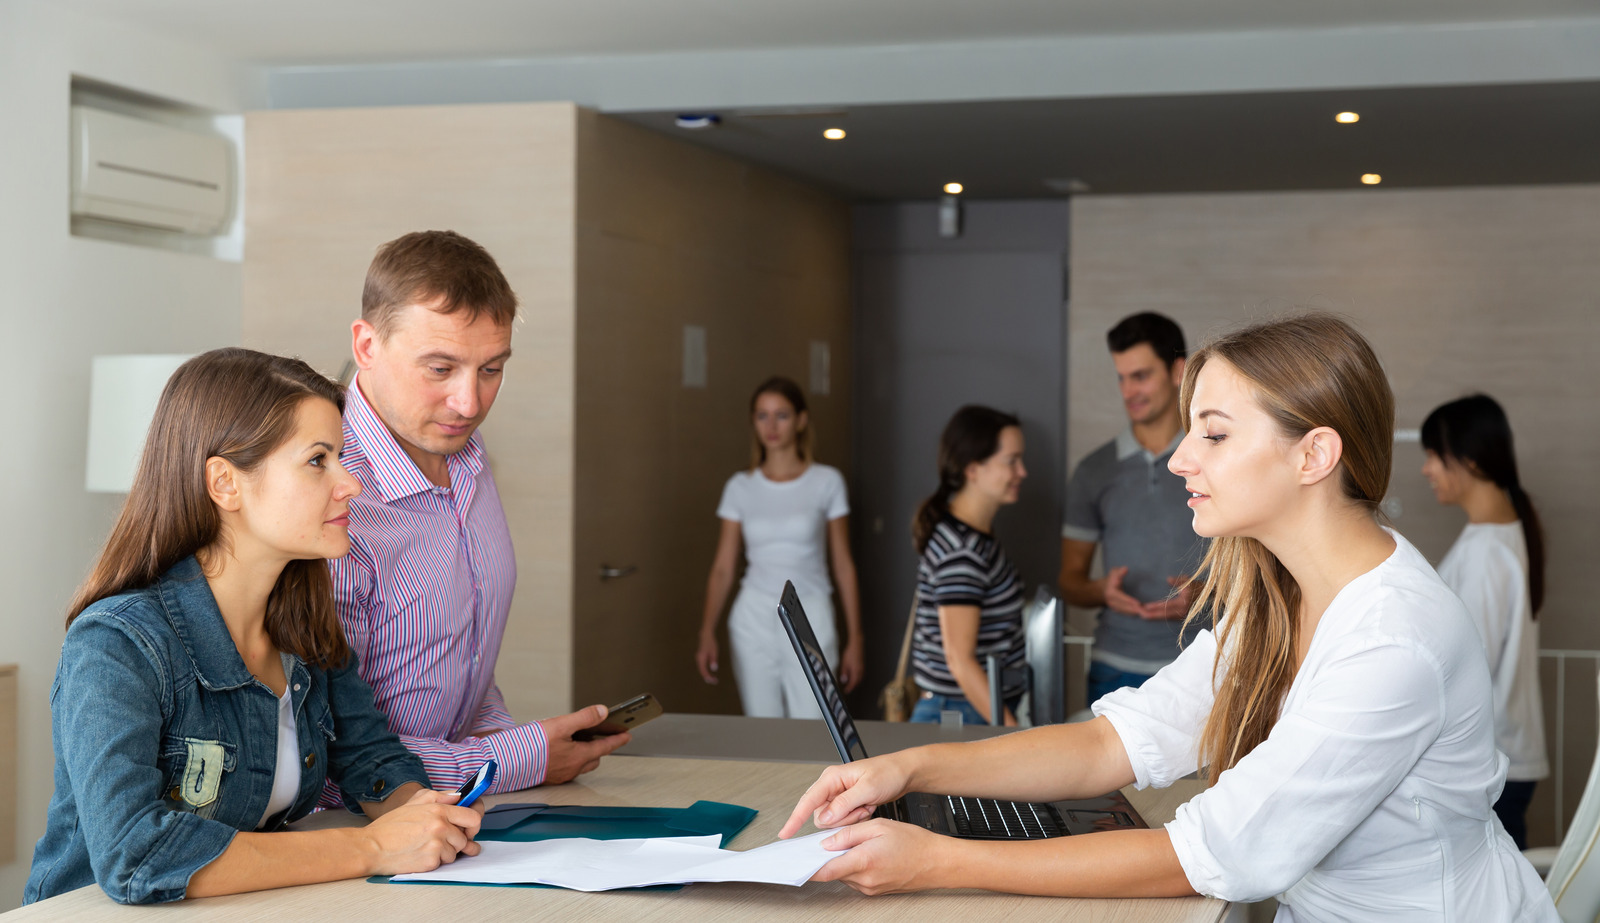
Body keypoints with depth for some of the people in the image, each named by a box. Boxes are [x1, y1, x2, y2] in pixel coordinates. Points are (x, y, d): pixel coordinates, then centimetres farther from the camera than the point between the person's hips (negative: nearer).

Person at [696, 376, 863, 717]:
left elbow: (843, 566, 4)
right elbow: (723, 568, 5)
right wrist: (707, 632, -7)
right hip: (754, 617, 2)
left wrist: (854, 640, 2)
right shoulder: (740, 488, 6)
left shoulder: (827, 482, 2)